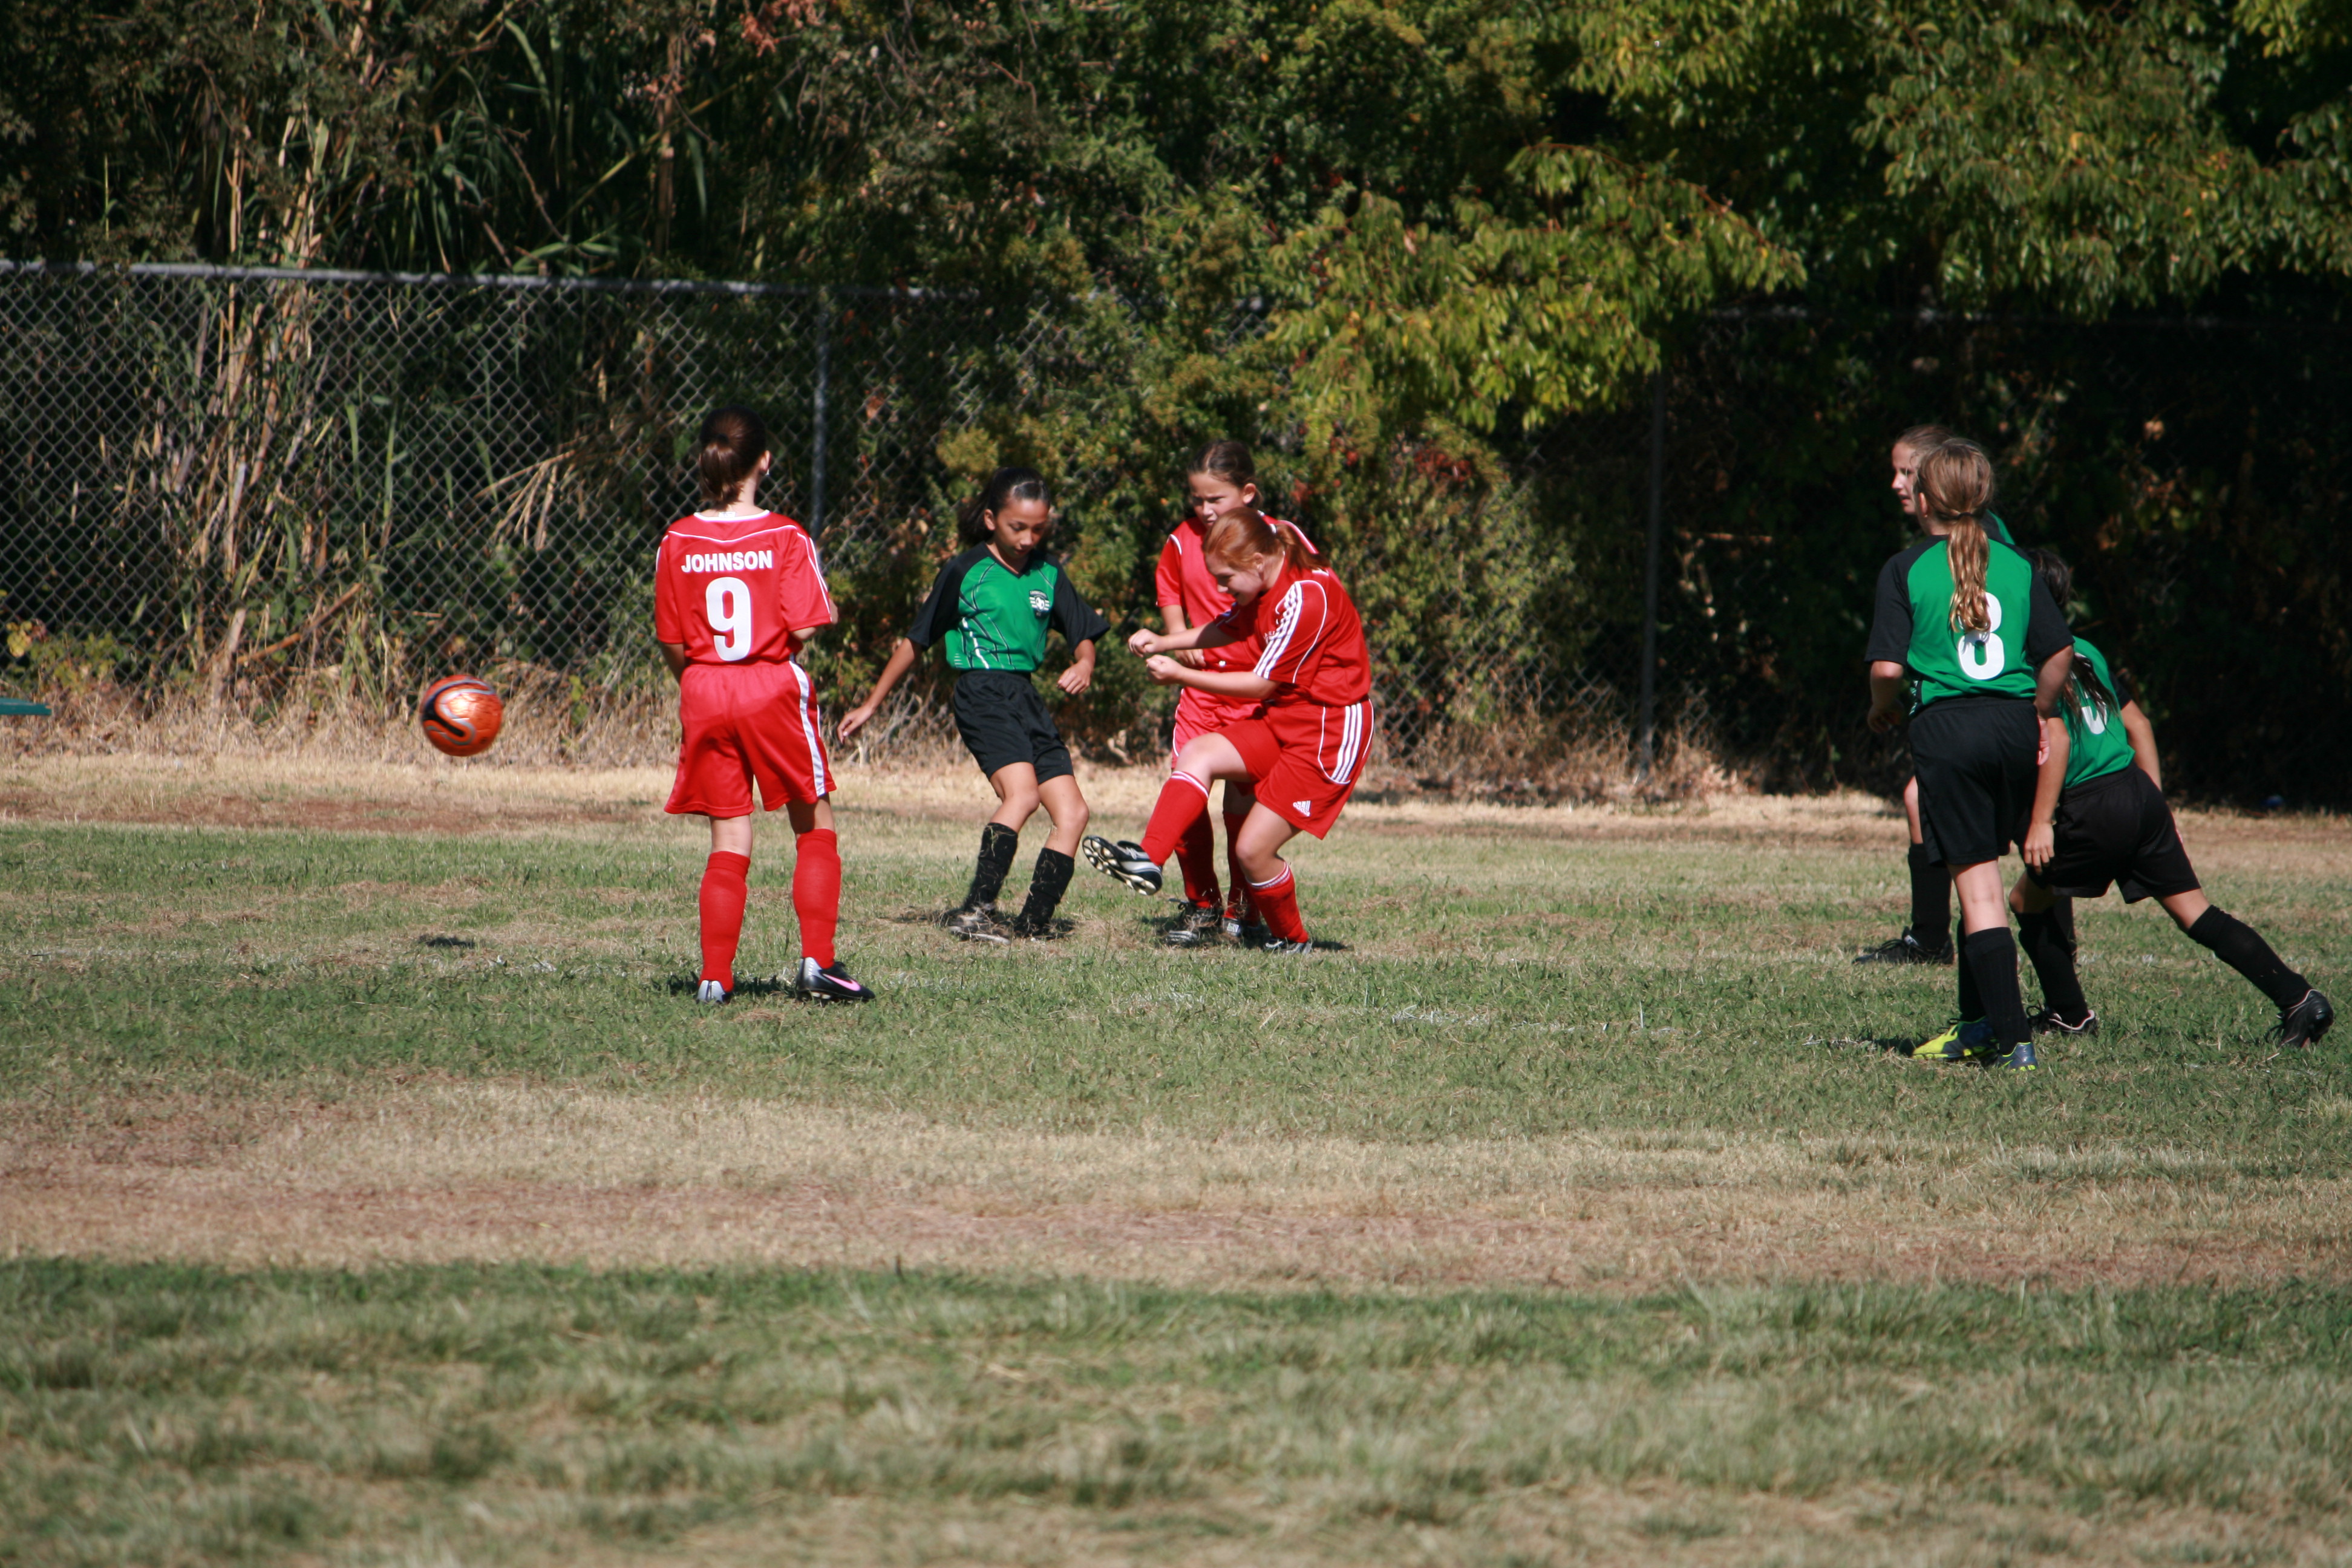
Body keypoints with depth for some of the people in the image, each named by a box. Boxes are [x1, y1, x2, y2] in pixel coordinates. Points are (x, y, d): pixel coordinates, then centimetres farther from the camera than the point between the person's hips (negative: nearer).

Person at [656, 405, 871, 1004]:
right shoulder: (786, 538, -9)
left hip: (705, 694, 3)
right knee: (814, 827, 12)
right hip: (773, 687, -3)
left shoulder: (677, 543, -2)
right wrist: (828, 610, 8)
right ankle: (818, 961, 3)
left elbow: (671, 641, 1)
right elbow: (806, 627, -14)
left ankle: (715, 976, 3)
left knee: (728, 842, 8)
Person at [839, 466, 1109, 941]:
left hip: (1027, 697, 7)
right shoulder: (966, 572, -2)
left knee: (1073, 813, 1)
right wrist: (871, 705, 8)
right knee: (1021, 792, -28)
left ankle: (1035, 920, 7)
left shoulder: (1048, 575, 11)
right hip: (981, 692, -7)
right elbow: (915, 641, 4)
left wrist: (1084, 663, -9)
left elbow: (1083, 634, 17)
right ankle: (975, 911, -34)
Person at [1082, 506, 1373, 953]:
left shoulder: (1306, 599, -24)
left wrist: (1182, 676, -13)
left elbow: (1262, 684, -19)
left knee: (1254, 849, -9)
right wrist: (1164, 643, 7)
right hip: (1283, 721, 9)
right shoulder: (1266, 586, 4)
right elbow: (1228, 630, 23)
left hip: (1330, 731, -9)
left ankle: (1291, 940, 13)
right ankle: (1148, 860, -24)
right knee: (1197, 754, -12)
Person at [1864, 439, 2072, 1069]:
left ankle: (2014, 1037, -11)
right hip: (2014, 723, 4)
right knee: (1984, 869, 19)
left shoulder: (1906, 570, -1)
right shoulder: (2016, 565, 9)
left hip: (1946, 728, -4)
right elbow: (2060, 651, 6)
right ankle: (1979, 1021, 25)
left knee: (1977, 887, -4)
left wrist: (1882, 710, 12)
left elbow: (1888, 666, -8)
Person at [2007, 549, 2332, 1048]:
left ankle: (2069, 1013, 19)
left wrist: (2040, 823, -18)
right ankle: (2298, 999, -3)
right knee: (2195, 911, 6)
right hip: (2141, 796, 7)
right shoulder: (2086, 652, 17)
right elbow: (2138, 726, 20)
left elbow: (2057, 739, -19)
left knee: (2027, 900, 14)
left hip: (2092, 810, -7)